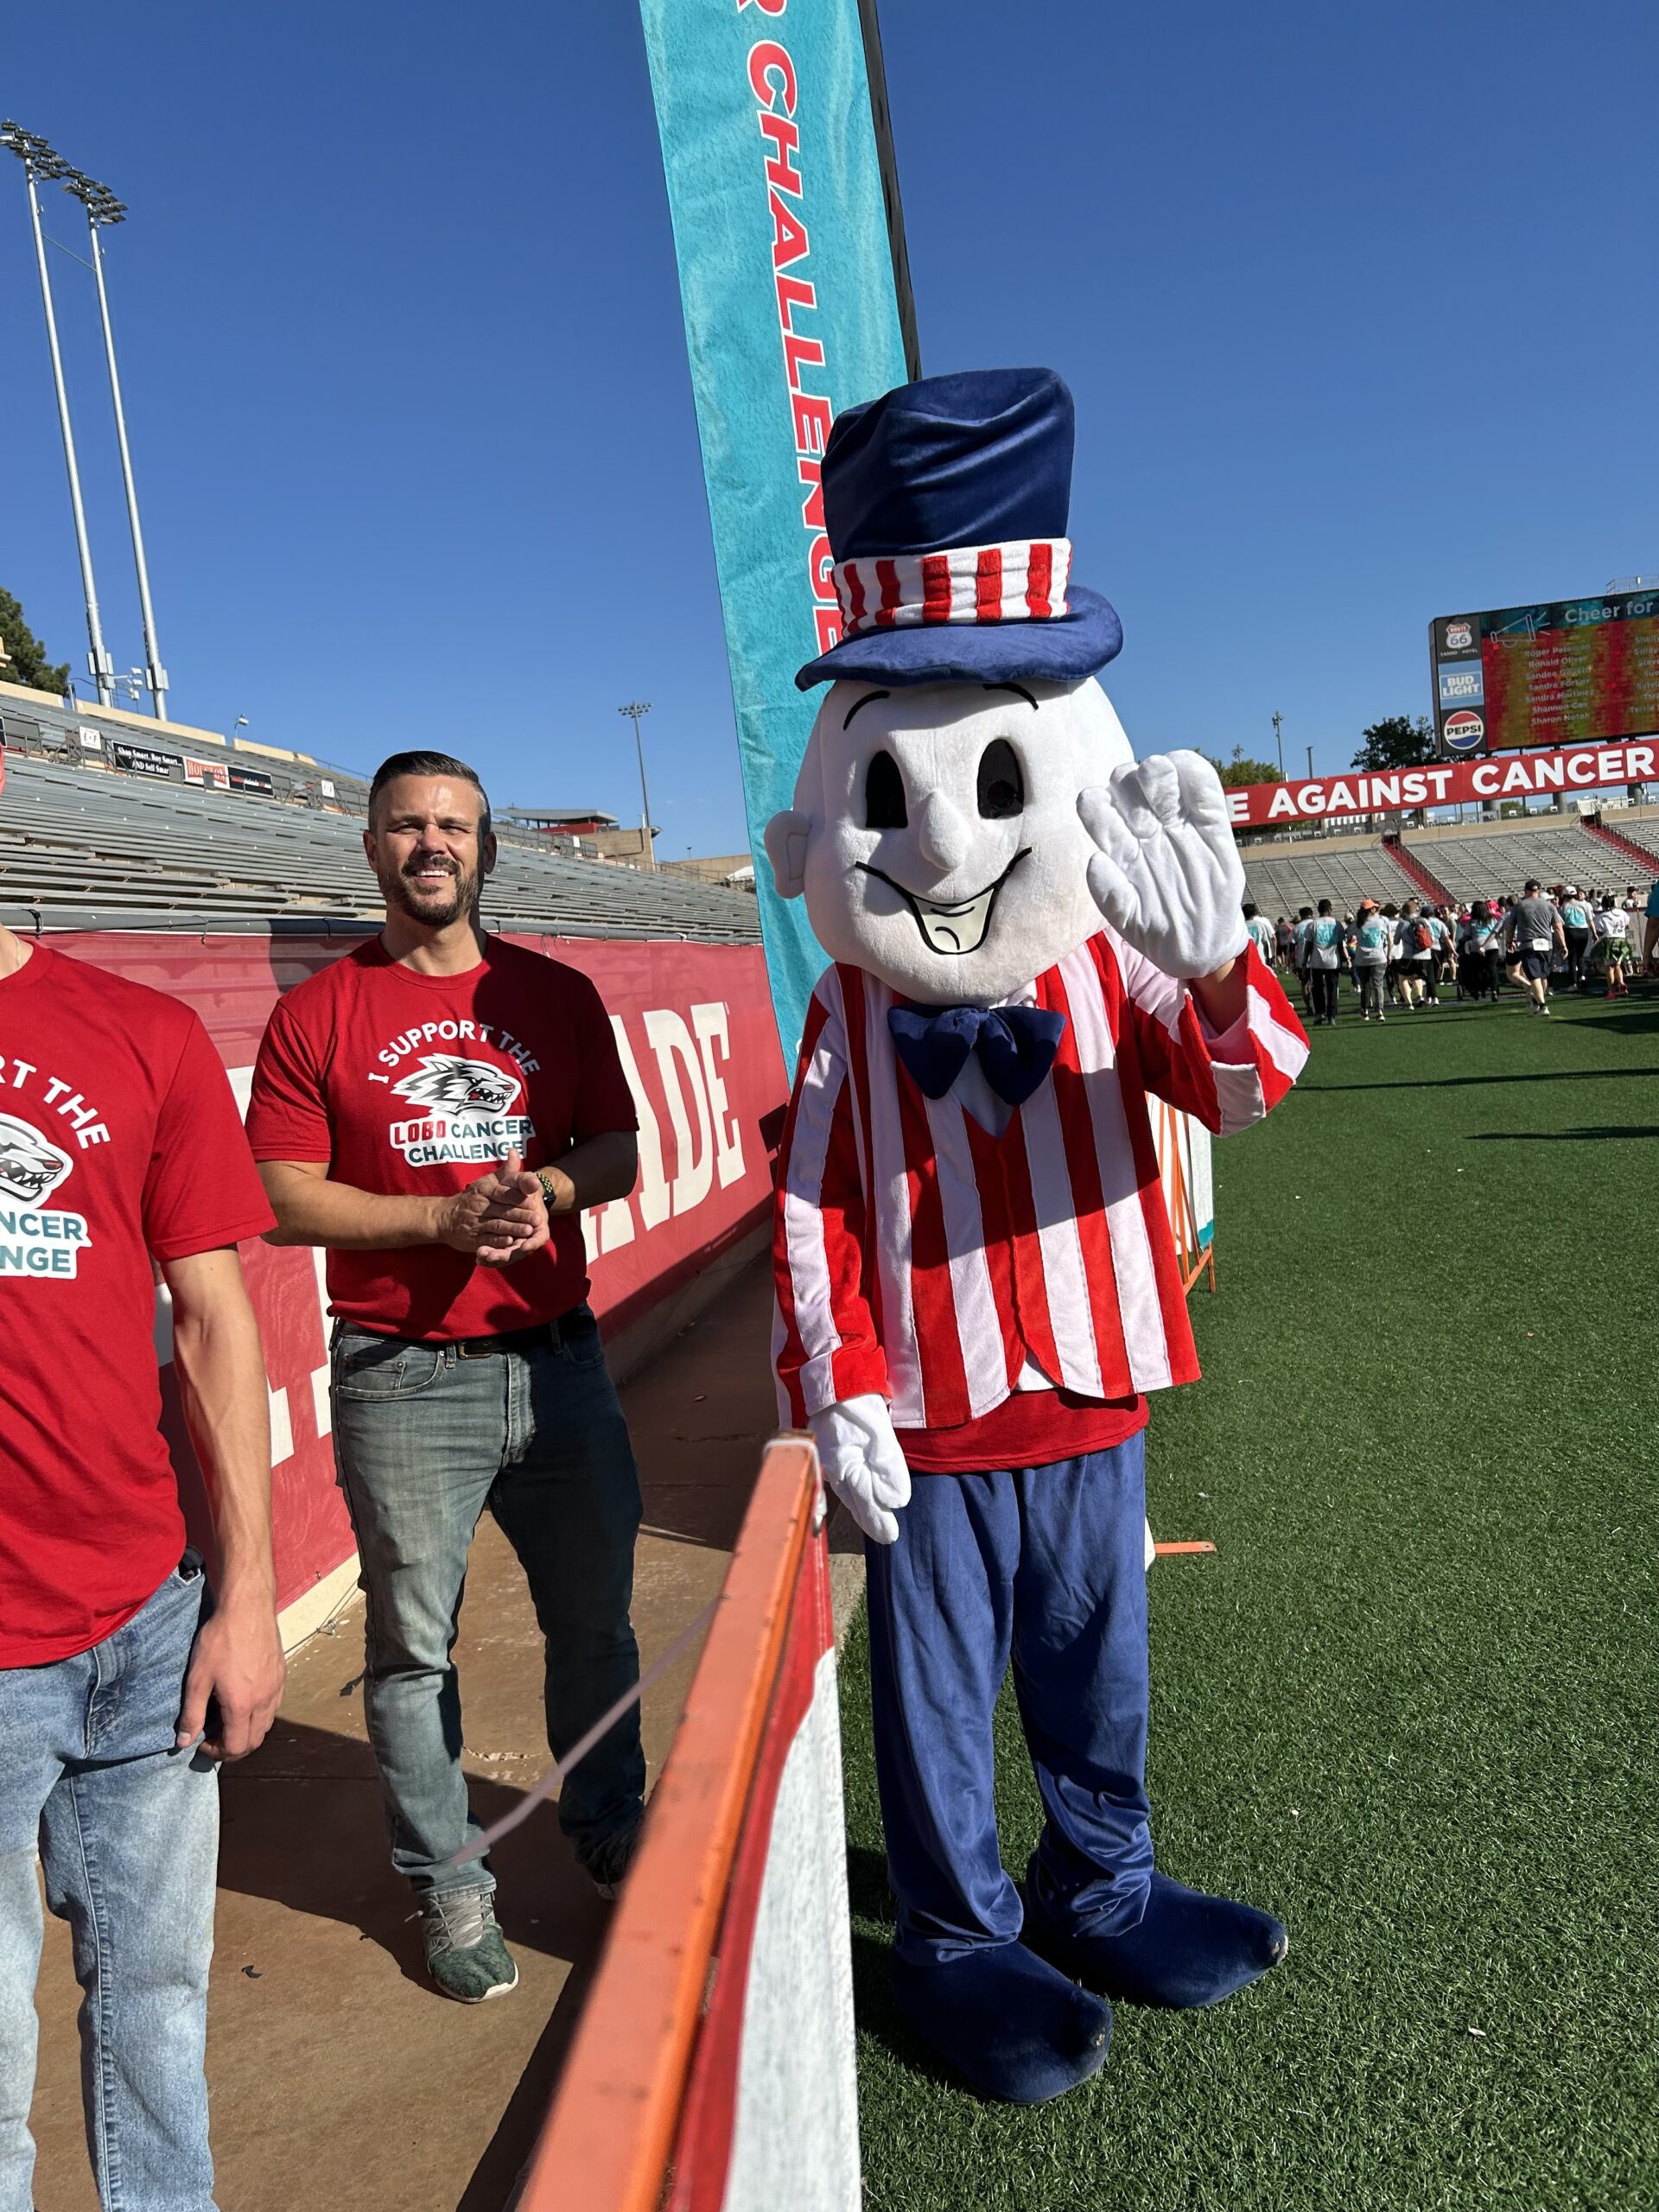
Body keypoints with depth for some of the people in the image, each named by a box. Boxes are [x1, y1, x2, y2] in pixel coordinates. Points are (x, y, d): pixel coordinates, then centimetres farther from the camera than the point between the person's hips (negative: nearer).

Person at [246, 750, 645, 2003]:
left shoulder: (558, 995, 7)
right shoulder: (318, 1015, -1)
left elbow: (618, 1151, 8)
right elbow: (285, 1202, -5)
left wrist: (547, 1186, -13)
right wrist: (445, 1216, -17)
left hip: (558, 1358, 3)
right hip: (403, 1382, -2)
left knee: (595, 1618, 15)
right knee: (414, 1645, 8)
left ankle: (610, 1825, 39)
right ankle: (448, 1885, 29)